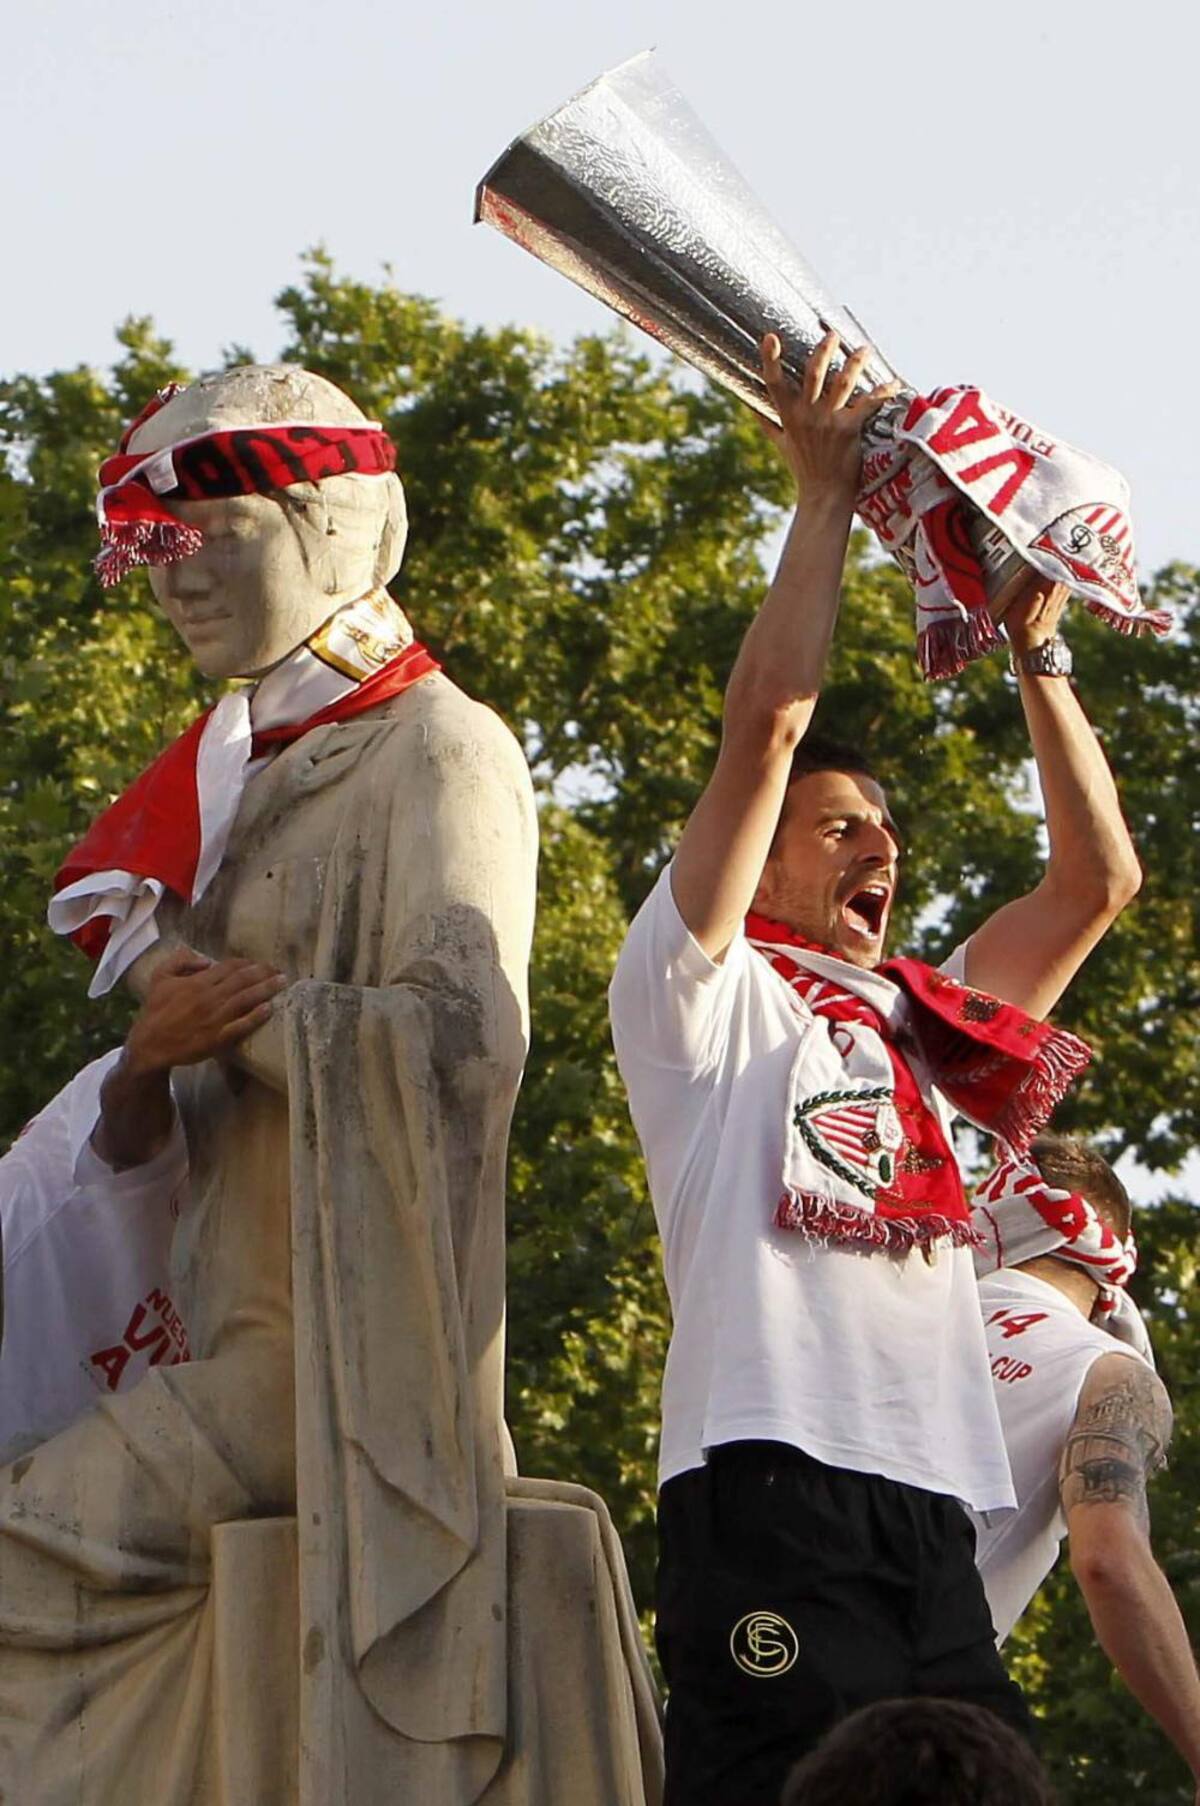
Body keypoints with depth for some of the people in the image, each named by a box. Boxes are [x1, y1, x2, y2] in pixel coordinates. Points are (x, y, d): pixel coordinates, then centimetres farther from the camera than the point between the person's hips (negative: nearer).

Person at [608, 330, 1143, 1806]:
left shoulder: (919, 1025, 28)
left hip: (932, 1511, 7)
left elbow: (1098, 879, 27)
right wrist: (825, 493, 7)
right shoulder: (704, 993, 10)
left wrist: (1035, 650, 25)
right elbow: (769, 718, 1)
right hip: (770, 1490, -7)